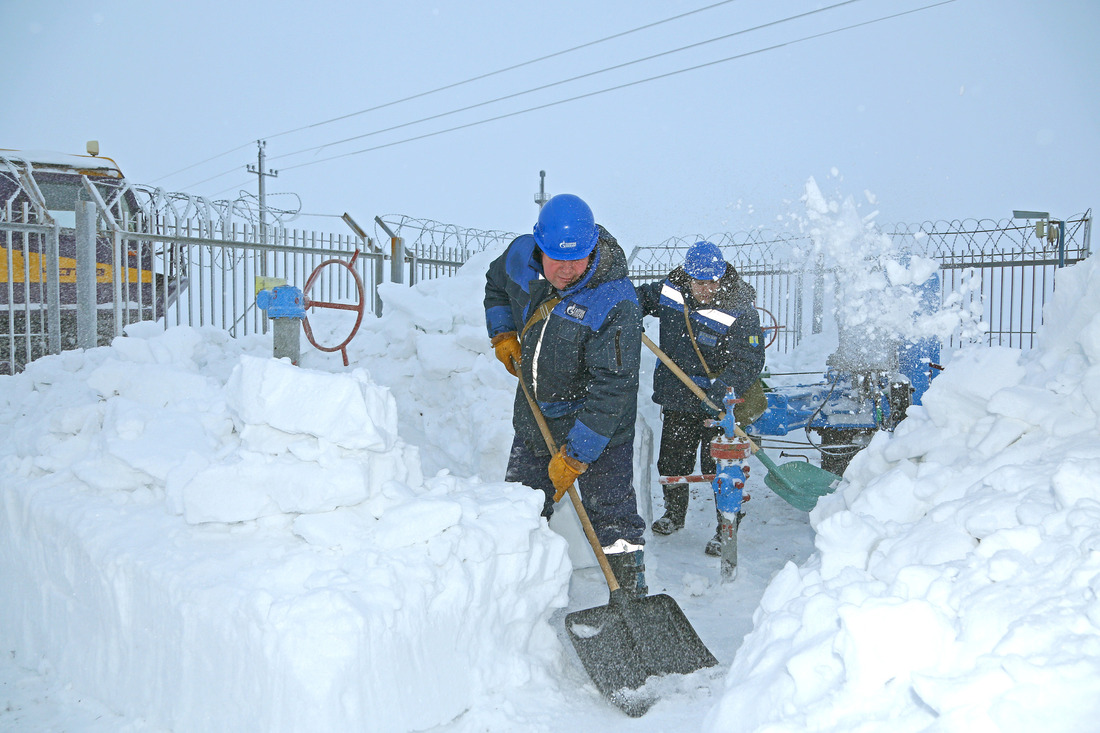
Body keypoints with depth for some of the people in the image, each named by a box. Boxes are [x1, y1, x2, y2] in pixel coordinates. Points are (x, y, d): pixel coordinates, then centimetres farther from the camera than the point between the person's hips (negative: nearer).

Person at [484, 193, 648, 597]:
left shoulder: (617, 303, -29)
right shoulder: (520, 256, -11)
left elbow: (611, 389, -29)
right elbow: (495, 285, 16)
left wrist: (574, 456, -28)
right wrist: (503, 334, 1)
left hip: (598, 426, -6)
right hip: (534, 415, 6)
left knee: (612, 518, -4)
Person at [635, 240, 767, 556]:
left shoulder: (740, 313, -21)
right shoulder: (670, 292, -8)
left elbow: (749, 362, -24)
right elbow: (641, 297, 13)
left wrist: (723, 389, -39)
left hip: (719, 403, -5)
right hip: (676, 399, 5)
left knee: (719, 467, 0)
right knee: (671, 462, 18)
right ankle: (674, 514, 43)